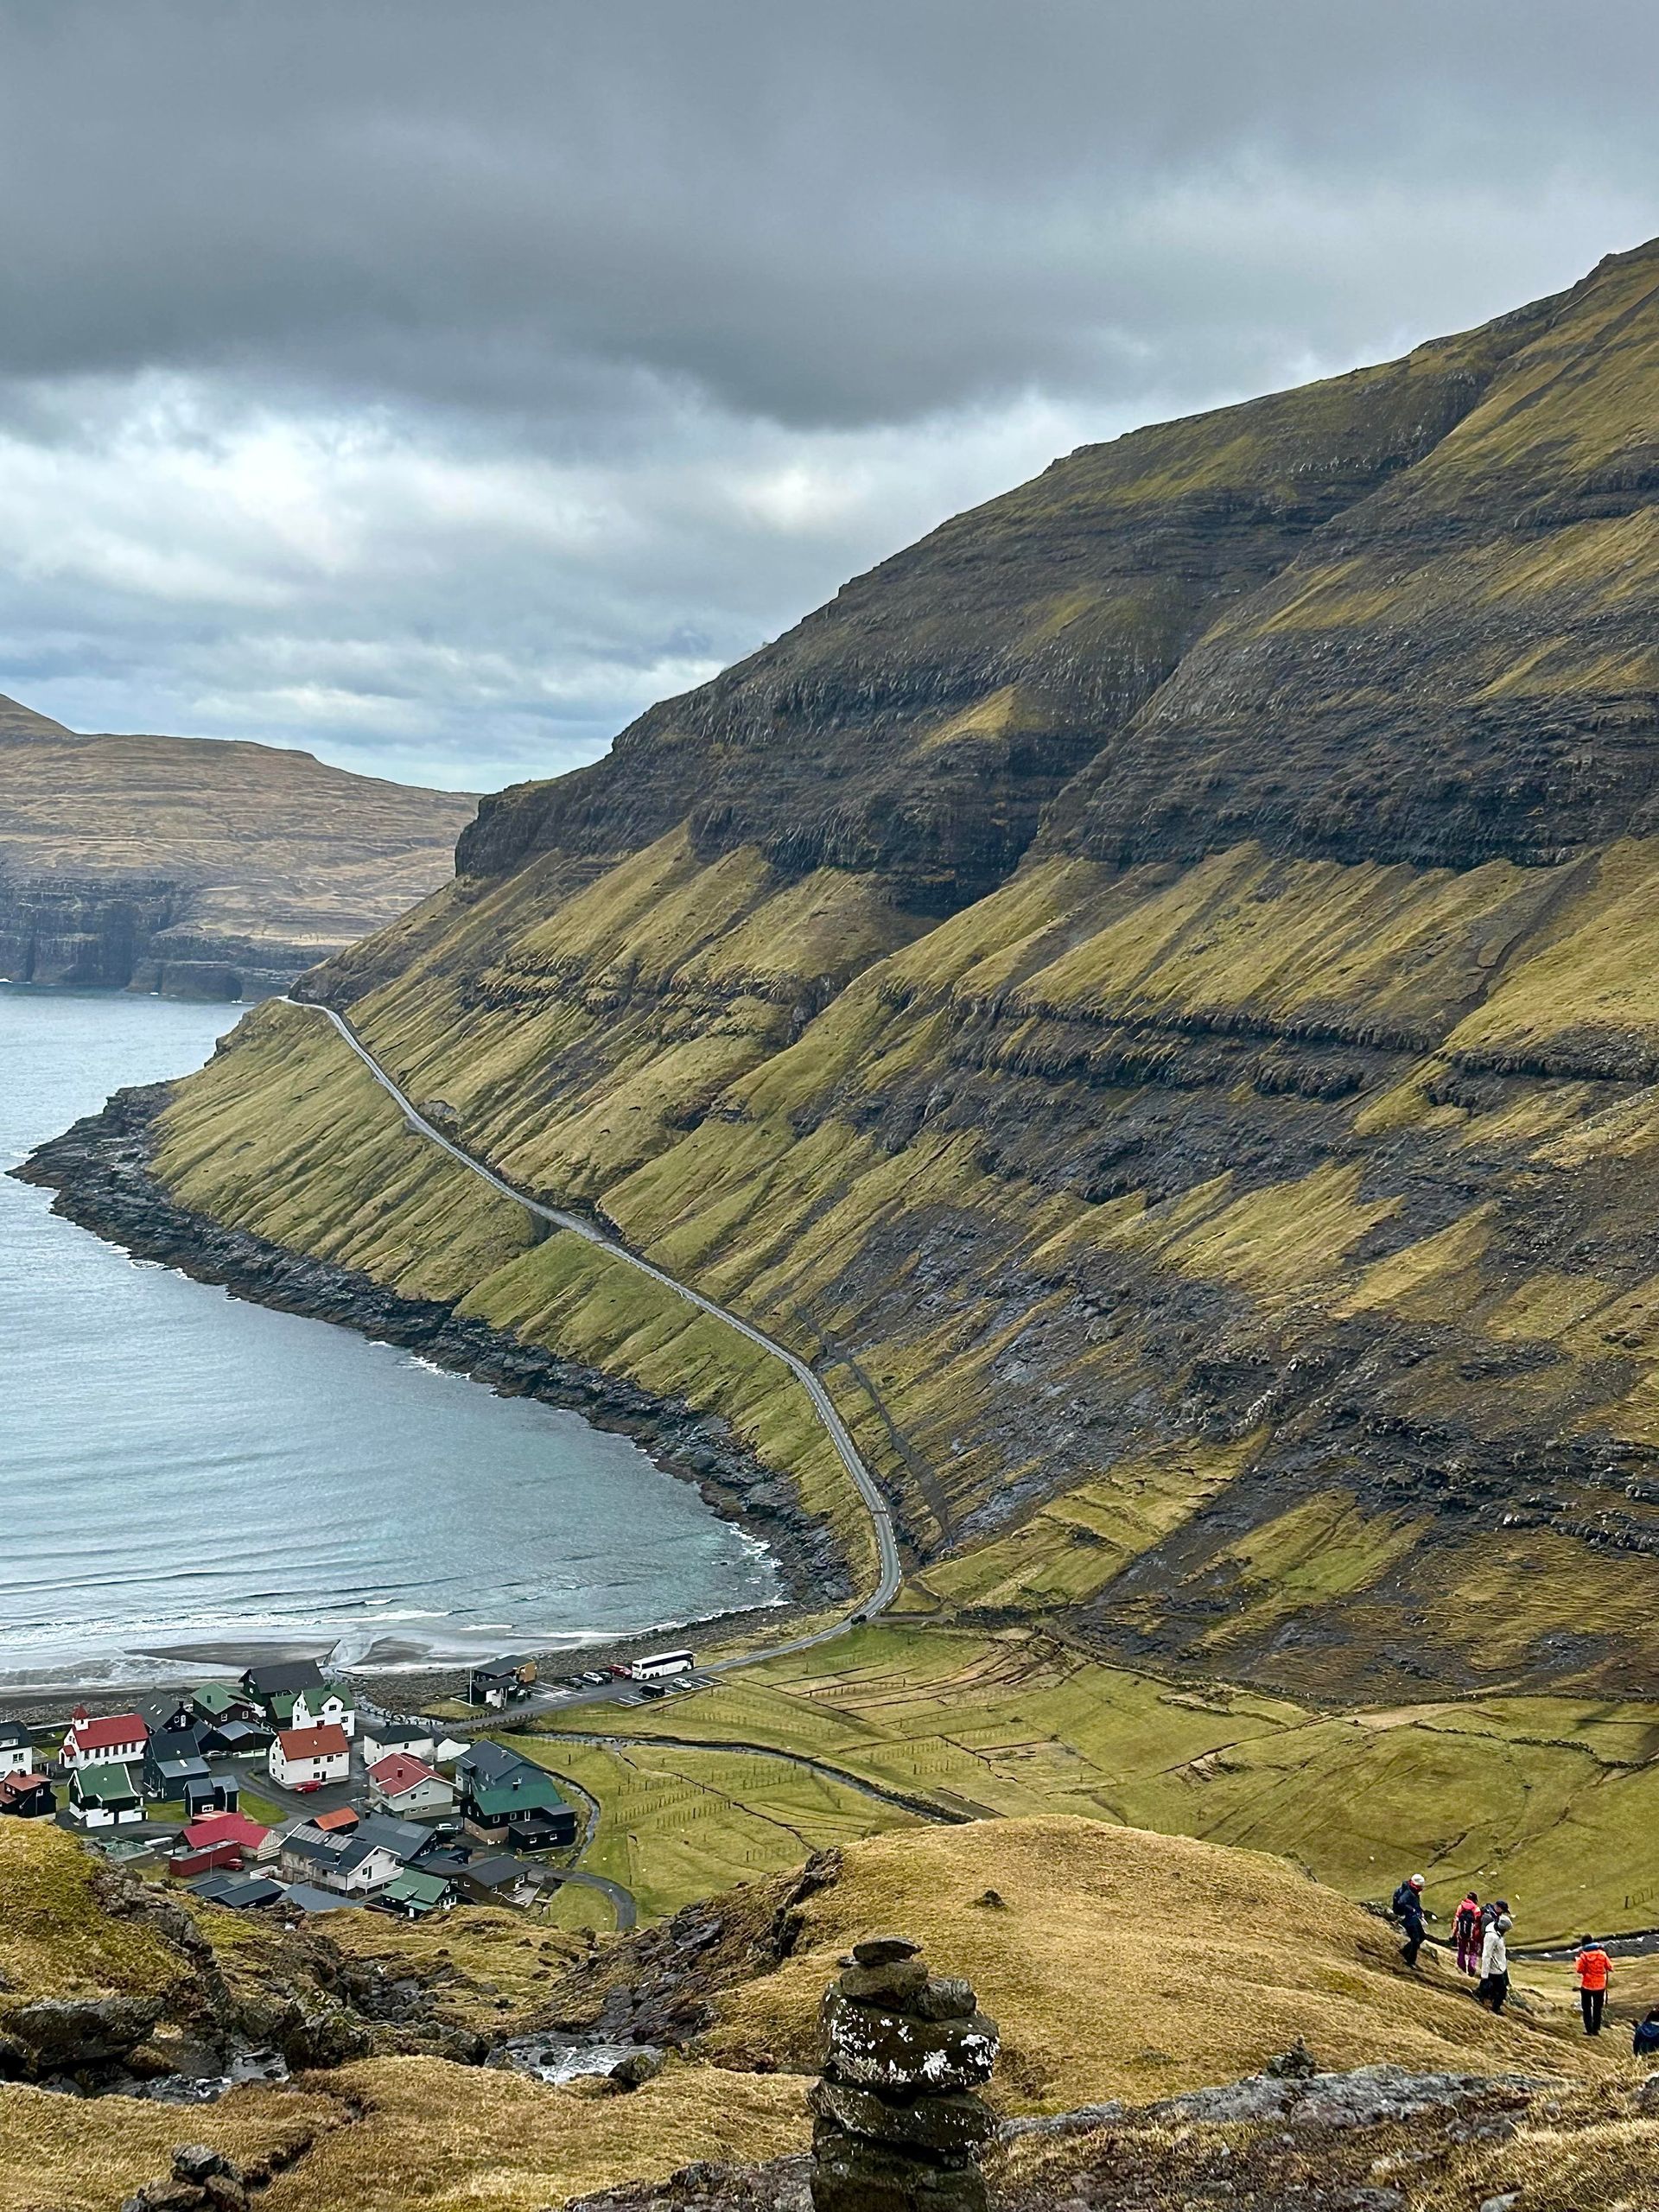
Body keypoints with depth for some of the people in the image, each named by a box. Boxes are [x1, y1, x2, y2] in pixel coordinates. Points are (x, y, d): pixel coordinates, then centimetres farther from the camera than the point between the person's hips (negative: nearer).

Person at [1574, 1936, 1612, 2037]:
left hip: (1587, 1986, -3)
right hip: (1600, 1986, 3)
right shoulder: (1602, 1954, -4)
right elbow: (1610, 1967, 0)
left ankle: (1589, 2029, 7)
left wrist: (1577, 1961, 1)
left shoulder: (1584, 1955, -14)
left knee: (1587, 2008, 11)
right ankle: (1596, 2029, 18)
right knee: (1597, 2008, 17)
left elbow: (1579, 1970, -15)